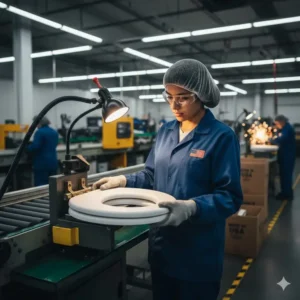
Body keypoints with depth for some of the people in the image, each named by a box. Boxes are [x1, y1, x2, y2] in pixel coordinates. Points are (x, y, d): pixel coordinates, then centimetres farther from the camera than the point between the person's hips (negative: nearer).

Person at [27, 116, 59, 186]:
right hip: (53, 162, 8)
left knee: (41, 185, -4)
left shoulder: (39, 132, -12)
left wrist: (26, 148, -4)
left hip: (42, 163, -8)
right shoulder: (54, 132, 14)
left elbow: (35, 146, -20)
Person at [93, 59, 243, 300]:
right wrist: (123, 181, -4)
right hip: (161, 244, 6)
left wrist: (192, 207, -33)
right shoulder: (165, 131, 4)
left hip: (198, 252, -5)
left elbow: (230, 197, -18)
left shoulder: (222, 137, -15)